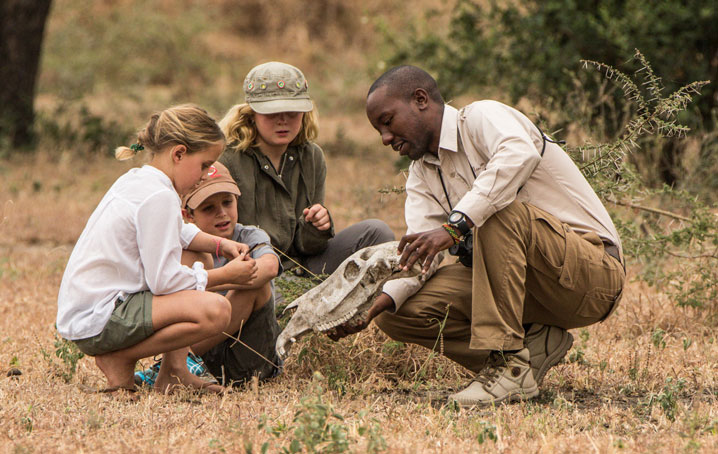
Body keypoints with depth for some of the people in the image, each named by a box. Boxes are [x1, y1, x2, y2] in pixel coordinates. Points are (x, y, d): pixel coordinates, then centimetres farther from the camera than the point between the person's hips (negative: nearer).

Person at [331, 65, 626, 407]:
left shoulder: (482, 116, -9)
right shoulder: (421, 175, 14)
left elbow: (520, 155, -35)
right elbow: (417, 255, -1)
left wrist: (455, 226, -41)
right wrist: (383, 298, -22)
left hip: (593, 274, -7)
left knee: (499, 211, -35)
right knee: (396, 315, -5)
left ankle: (508, 365, -30)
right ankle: (534, 344, -2)